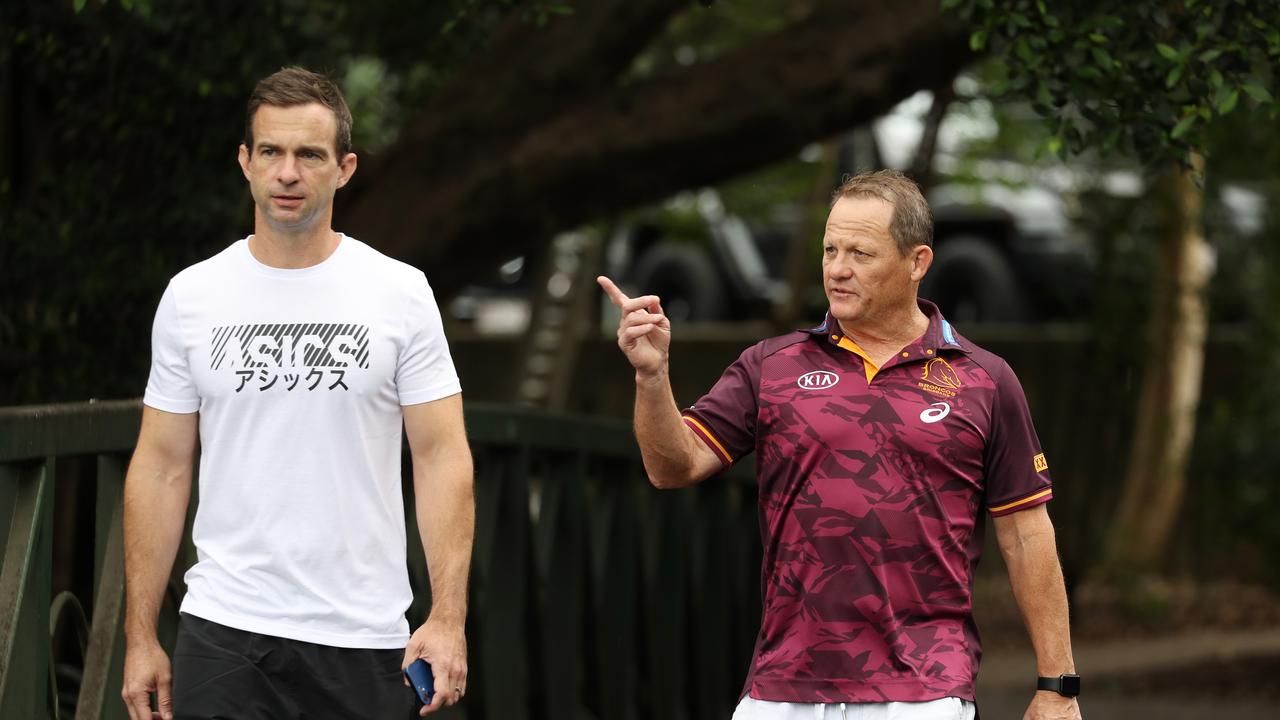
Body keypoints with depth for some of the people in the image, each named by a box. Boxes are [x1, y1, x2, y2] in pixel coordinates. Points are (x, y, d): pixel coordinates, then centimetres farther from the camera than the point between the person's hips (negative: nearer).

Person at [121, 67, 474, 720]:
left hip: (364, 641, -1)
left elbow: (440, 457, -1)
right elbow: (162, 467, 7)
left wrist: (448, 618, -12)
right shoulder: (191, 297, 5)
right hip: (222, 634, 1)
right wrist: (140, 636, 2)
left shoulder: (400, 293, 1)